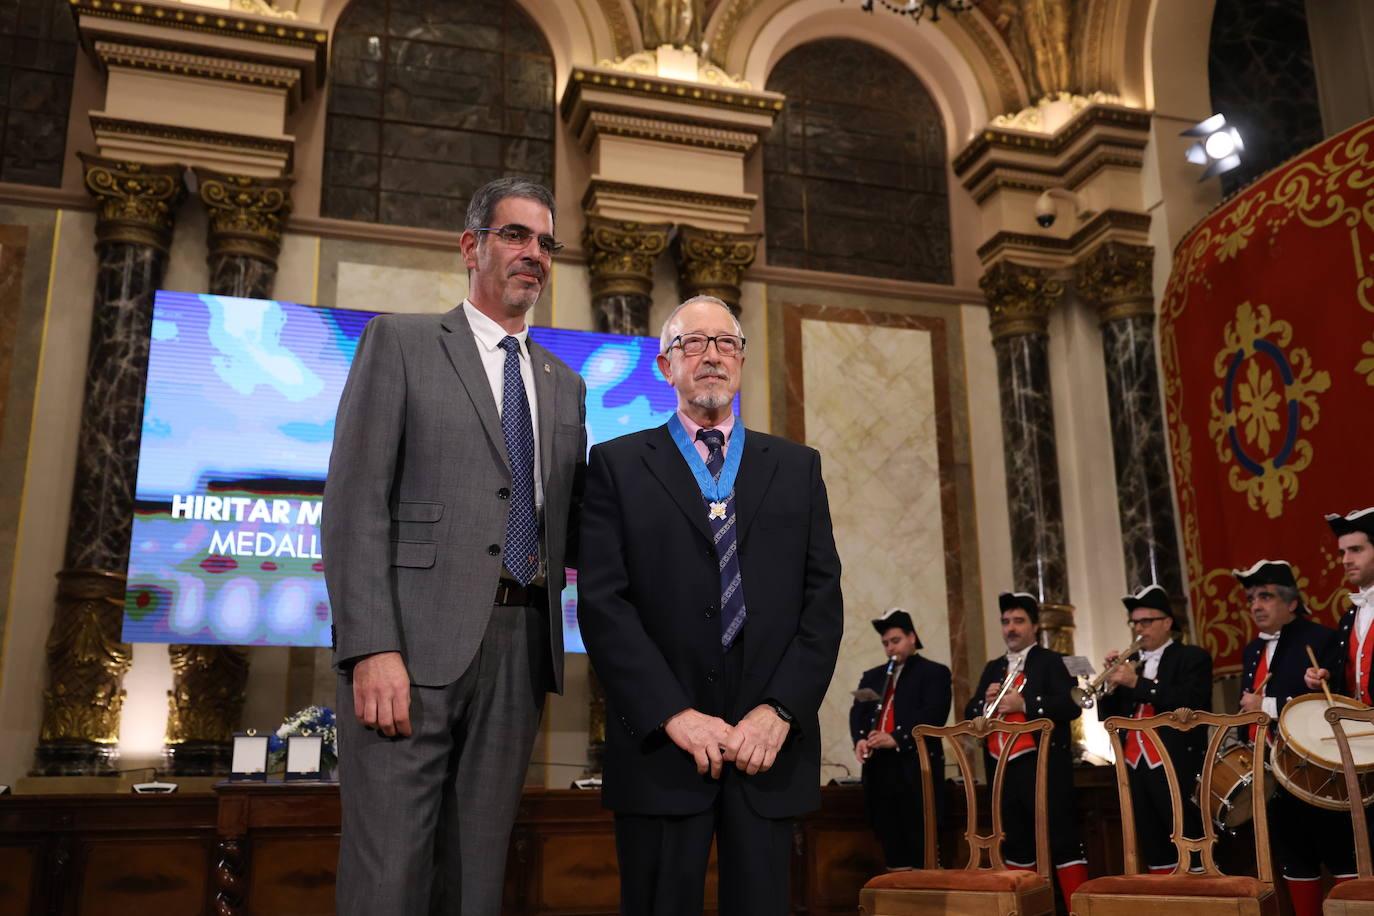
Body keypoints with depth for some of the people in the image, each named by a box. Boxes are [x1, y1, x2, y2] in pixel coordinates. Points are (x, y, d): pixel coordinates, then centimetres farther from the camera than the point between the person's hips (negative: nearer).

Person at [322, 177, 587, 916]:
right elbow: (354, 500, -4)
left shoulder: (564, 385, 20)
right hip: (415, 640, -4)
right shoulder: (399, 341, 6)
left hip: (519, 648, 5)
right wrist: (373, 648, -15)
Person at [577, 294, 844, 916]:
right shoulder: (618, 464, 7)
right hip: (661, 742, -2)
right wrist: (673, 714, -12)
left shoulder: (797, 467, 14)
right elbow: (601, 601, -3)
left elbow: (823, 598, 5)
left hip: (770, 739, 2)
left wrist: (780, 709, -8)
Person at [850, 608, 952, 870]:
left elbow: (933, 715, -9)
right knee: (890, 839, 6)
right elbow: (857, 712, 11)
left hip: (917, 766, -5)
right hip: (879, 768, 5)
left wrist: (897, 739, -20)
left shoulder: (935, 672, 5)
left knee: (921, 843, -5)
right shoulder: (872, 676, 22)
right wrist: (860, 739, -11)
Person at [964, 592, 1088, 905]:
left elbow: (1072, 705, -13)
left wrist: (1024, 704, -19)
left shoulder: (1050, 661, 1)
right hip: (1002, 767, 6)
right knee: (1014, 843, 11)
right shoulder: (992, 668, 19)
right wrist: (987, 703, -5)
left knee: (1061, 838, -6)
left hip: (1042, 764, -6)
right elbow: (969, 714, 16)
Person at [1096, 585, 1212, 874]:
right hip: (1135, 768, 6)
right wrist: (1111, 684, -5)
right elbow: (1108, 716, 13)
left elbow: (1189, 703, -17)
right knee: (1153, 852, 10)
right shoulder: (1131, 663, 17)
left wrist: (1136, 683, -18)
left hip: (1176, 767, -6)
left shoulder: (1193, 658, 1)